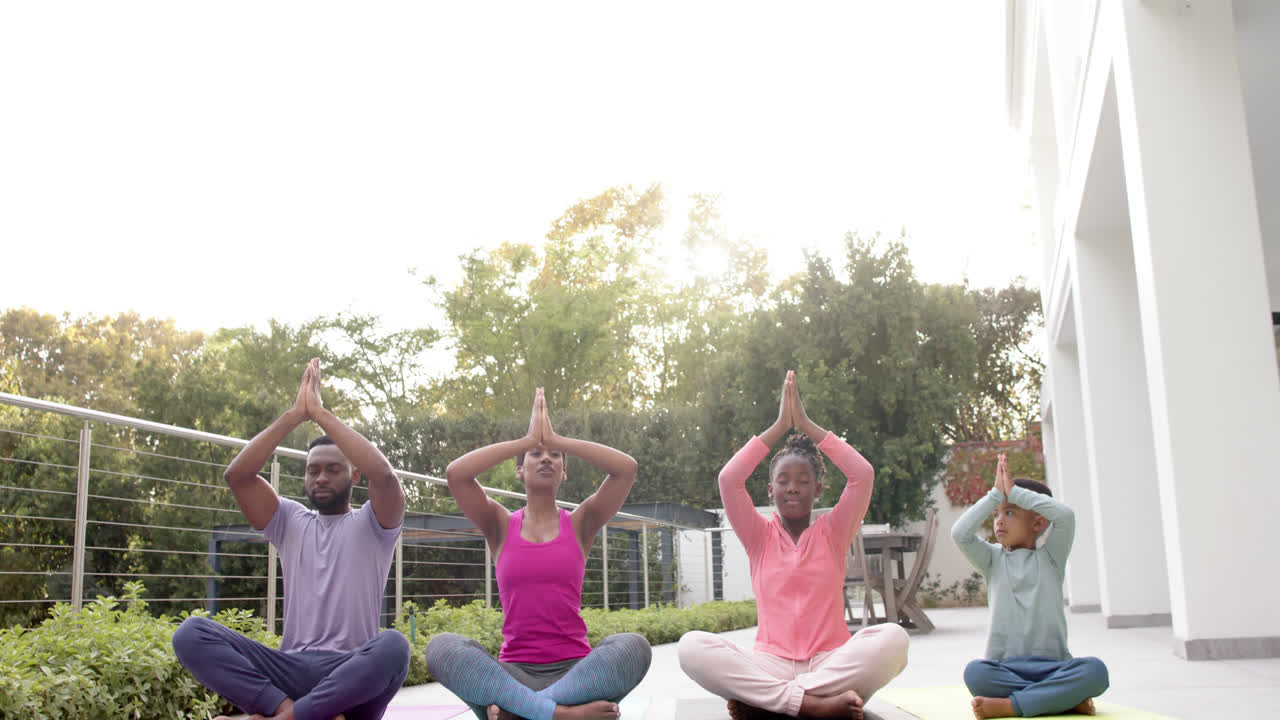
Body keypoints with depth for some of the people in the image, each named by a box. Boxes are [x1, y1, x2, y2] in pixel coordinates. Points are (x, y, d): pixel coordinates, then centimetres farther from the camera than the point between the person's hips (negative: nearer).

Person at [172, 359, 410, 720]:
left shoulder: (372, 525, 8)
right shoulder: (290, 522, 17)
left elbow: (384, 476, -15)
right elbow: (237, 475, 1)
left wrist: (321, 413, -10)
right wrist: (295, 415, -5)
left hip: (353, 674, -3)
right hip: (292, 669, 3)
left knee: (393, 645, -38)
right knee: (191, 632, -20)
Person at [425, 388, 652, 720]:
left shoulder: (579, 524, 10)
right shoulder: (501, 526, 10)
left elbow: (626, 467, -6)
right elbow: (455, 473, -8)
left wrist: (557, 440, -3)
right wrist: (528, 440, -4)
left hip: (574, 669, 0)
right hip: (513, 671, 0)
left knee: (634, 646, -31)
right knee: (441, 647, -28)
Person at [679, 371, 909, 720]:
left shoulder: (832, 532, 11)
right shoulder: (760, 536, 11)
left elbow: (863, 474, -4)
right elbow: (728, 480, -4)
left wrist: (807, 425, 1)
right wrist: (780, 427, 1)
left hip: (829, 662, 1)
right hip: (772, 664, 0)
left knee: (892, 637, -31)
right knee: (692, 646, -28)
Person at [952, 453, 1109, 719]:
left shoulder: (1049, 557, 9)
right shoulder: (993, 559, 11)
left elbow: (1066, 515, -10)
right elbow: (960, 533, -8)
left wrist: (1015, 491, -5)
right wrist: (996, 494, -2)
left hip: (1052, 665, 0)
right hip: (1006, 666, 0)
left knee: (1095, 670, -30)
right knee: (975, 673, -33)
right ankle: (1067, 699, -24)